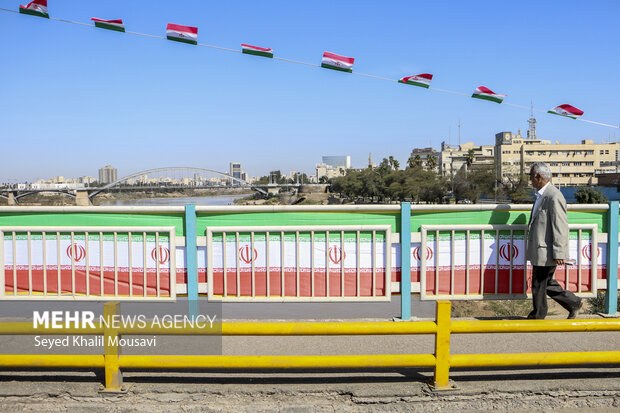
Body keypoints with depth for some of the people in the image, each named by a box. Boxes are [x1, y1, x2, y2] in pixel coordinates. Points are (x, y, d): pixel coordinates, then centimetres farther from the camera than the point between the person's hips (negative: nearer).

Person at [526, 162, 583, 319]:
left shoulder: (554, 197, -20)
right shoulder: (541, 195, 12)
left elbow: (561, 228, -20)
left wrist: (558, 253, -20)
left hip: (546, 252, -10)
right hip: (539, 251, 10)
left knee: (539, 285, 3)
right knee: (546, 283, 16)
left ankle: (537, 316, 18)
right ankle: (573, 303, 28)